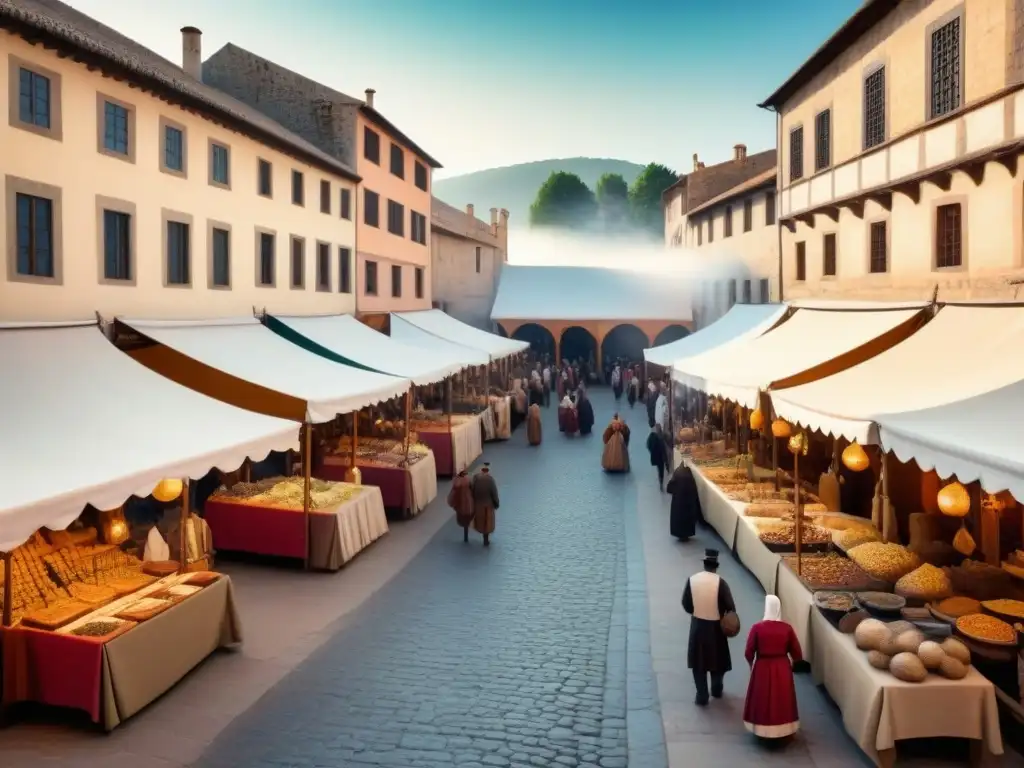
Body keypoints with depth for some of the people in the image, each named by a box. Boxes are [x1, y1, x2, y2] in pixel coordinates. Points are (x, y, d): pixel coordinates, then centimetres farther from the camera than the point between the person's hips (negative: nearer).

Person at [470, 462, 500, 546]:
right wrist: (496, 503, -2)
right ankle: (486, 540, 20)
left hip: (477, 502, 3)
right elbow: (494, 492, -14)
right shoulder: (490, 478, -20)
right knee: (487, 521, 12)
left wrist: (473, 501, 8)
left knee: (479, 519, 22)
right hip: (488, 503, -2)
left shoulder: (475, 477, -11)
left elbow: (472, 490, -5)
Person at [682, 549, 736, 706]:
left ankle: (702, 697, 12)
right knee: (717, 659, 19)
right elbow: (730, 607, -14)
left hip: (697, 625, 1)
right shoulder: (720, 582, -16)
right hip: (715, 626, -1)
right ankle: (717, 690, 36)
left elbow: (686, 604, 0)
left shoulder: (692, 580, -8)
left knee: (698, 662, 10)